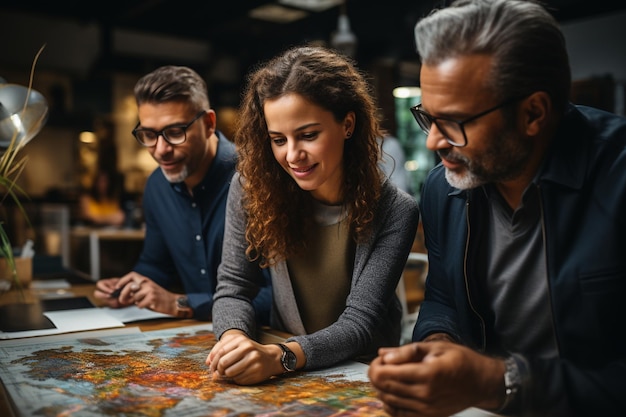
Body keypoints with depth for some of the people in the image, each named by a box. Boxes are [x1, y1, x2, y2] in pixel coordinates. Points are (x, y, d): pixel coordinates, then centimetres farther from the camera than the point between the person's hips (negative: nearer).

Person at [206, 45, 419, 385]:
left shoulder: (395, 213, -16)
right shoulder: (251, 187, -10)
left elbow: (360, 321, -19)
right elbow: (233, 288, -6)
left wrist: (282, 356, -36)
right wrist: (234, 338, -27)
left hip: (363, 373, -2)